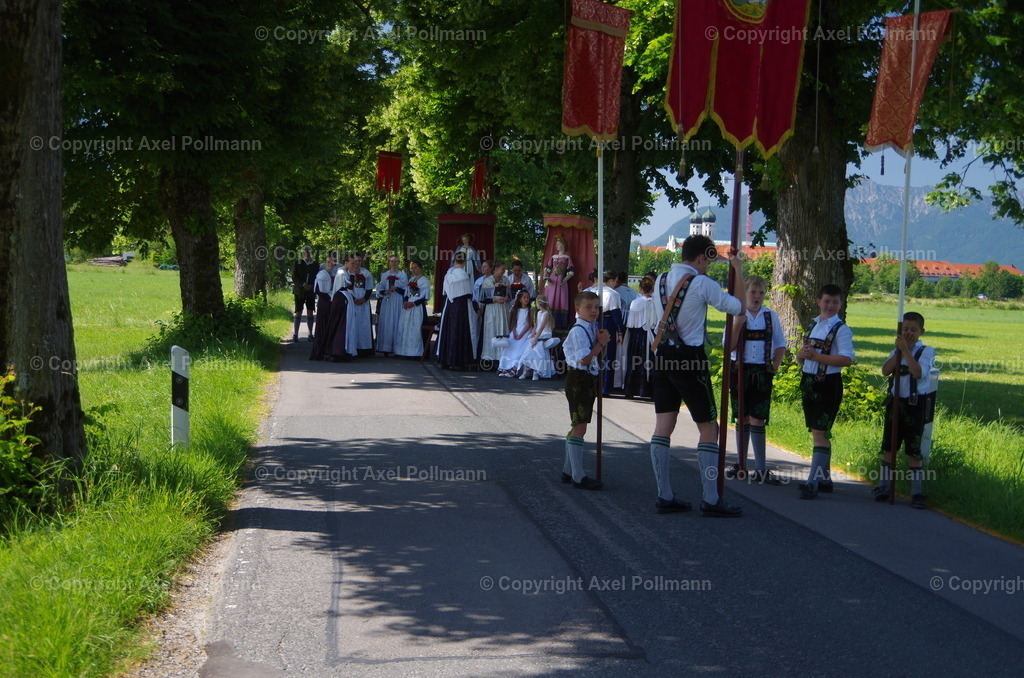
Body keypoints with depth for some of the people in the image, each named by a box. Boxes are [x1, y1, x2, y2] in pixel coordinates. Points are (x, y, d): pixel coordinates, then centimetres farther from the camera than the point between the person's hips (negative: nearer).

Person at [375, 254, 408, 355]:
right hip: (387, 301, 2)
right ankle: (386, 348, -2)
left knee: (396, 323, -6)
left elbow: (406, 290, 2)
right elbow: (379, 289, 12)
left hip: (398, 302, -2)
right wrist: (385, 292, -9)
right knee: (386, 324, -3)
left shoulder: (403, 275, 6)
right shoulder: (385, 275, 13)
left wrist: (396, 288, -14)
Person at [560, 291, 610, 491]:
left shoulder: (590, 330, 14)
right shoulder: (578, 331, -16)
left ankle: (568, 471, 26)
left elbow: (594, 358, 20)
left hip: (588, 380, 10)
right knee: (579, 427, -9)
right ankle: (578, 477, -6)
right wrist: (601, 343, -17)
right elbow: (584, 360, -24)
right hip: (578, 379, -10)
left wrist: (601, 342, 3)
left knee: (577, 427, 17)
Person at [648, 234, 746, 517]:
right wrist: (738, 270, 2)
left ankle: (664, 496, 8)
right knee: (708, 428, 1)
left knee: (663, 426, 7)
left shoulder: (661, 280, 8)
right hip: (690, 360, -7)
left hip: (662, 357, 7)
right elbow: (738, 307, -9)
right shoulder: (702, 283, -11)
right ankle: (711, 500, -1)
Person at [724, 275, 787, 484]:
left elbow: (780, 345, 10)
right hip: (740, 371, 1)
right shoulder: (736, 316, 0)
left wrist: (775, 367, -3)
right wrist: (738, 324, -16)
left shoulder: (771, 316, 3)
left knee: (757, 420, -5)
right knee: (743, 419, 9)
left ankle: (761, 470, -4)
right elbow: (729, 347, -6)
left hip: (762, 373, -1)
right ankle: (742, 465, 18)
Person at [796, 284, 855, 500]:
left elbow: (847, 359, -20)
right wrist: (801, 353, -5)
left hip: (828, 384, -8)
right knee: (816, 432, 14)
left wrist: (816, 356, -23)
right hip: (809, 382, 8)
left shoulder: (841, 329, -8)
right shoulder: (813, 325, 15)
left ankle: (812, 483, -13)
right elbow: (801, 357, 20)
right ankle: (823, 479, 25)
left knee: (820, 433, -11)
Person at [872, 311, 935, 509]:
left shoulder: (926, 351, -5)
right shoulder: (897, 351, 11)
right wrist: (899, 350, -12)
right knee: (888, 447, 11)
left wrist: (905, 350, -22)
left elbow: (918, 372, -22)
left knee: (913, 451, -2)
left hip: (915, 405, -5)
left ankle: (916, 492, 5)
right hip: (895, 402, 5)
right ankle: (884, 486, 23)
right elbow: (885, 370, -5)